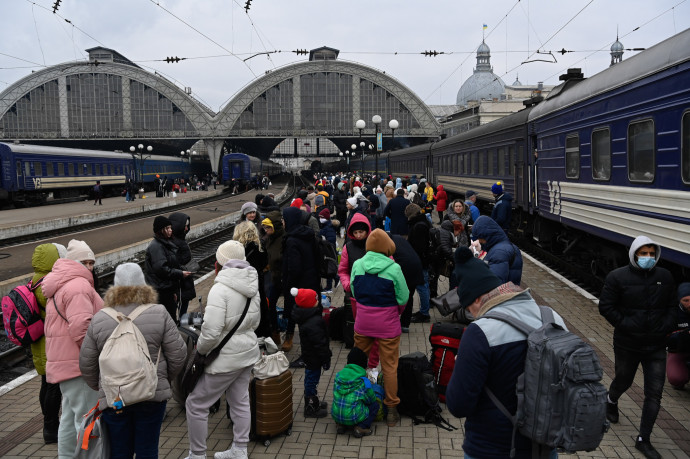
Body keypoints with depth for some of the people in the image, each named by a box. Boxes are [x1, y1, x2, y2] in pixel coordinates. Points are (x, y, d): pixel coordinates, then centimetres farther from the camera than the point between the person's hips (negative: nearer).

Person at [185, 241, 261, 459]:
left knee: (196, 404, 8)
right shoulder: (252, 286, 2)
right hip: (248, 351, 8)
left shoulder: (220, 289, -22)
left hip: (226, 358, -8)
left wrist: (200, 348, -8)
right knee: (240, 401, 19)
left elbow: (211, 332, -26)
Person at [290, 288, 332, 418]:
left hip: (309, 356, 10)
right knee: (312, 381, 4)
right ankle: (311, 408, 18)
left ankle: (314, 402, 39)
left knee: (310, 381, 22)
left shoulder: (305, 317, 2)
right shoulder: (313, 323, -31)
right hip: (314, 358, -10)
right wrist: (326, 359, -17)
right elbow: (320, 343, -27)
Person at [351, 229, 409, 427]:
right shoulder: (394, 268, -14)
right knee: (389, 367, 9)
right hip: (388, 325, -3)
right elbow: (403, 298, -8)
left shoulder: (357, 265, -4)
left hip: (362, 322, 3)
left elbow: (354, 292, 6)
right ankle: (391, 410, 19)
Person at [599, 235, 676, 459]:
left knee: (654, 394, 2)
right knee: (624, 380, 19)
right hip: (627, 345, -2)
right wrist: (625, 325, -18)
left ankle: (643, 440, 16)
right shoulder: (617, 277, -10)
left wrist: (666, 327, -6)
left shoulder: (665, 277, 1)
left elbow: (672, 306, 10)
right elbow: (606, 307, -10)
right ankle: (611, 402, 55)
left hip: (656, 346, 3)